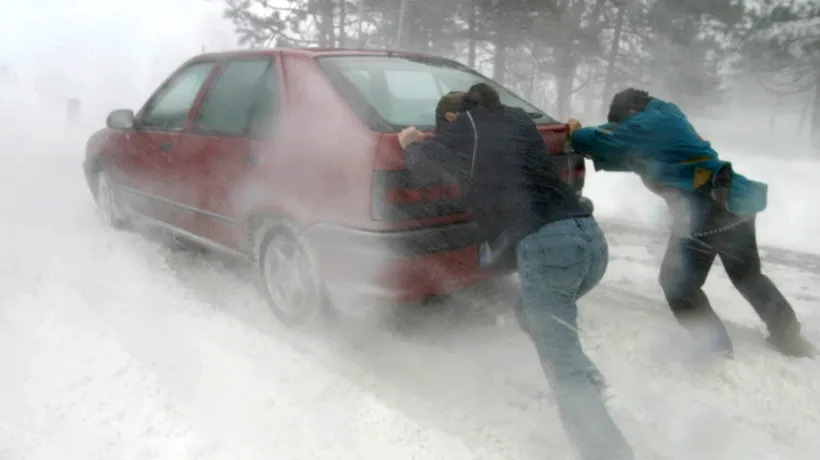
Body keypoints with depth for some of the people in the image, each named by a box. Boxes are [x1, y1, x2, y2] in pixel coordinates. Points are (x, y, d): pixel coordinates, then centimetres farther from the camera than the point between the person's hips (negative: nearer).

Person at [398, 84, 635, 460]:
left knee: (565, 373, -7)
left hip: (545, 245, -8)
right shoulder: (518, 119, 26)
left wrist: (411, 142, 48)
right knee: (532, 315, 31)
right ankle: (586, 378, 20)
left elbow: (421, 157, 26)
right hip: (591, 237, 8)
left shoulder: (464, 127, 10)